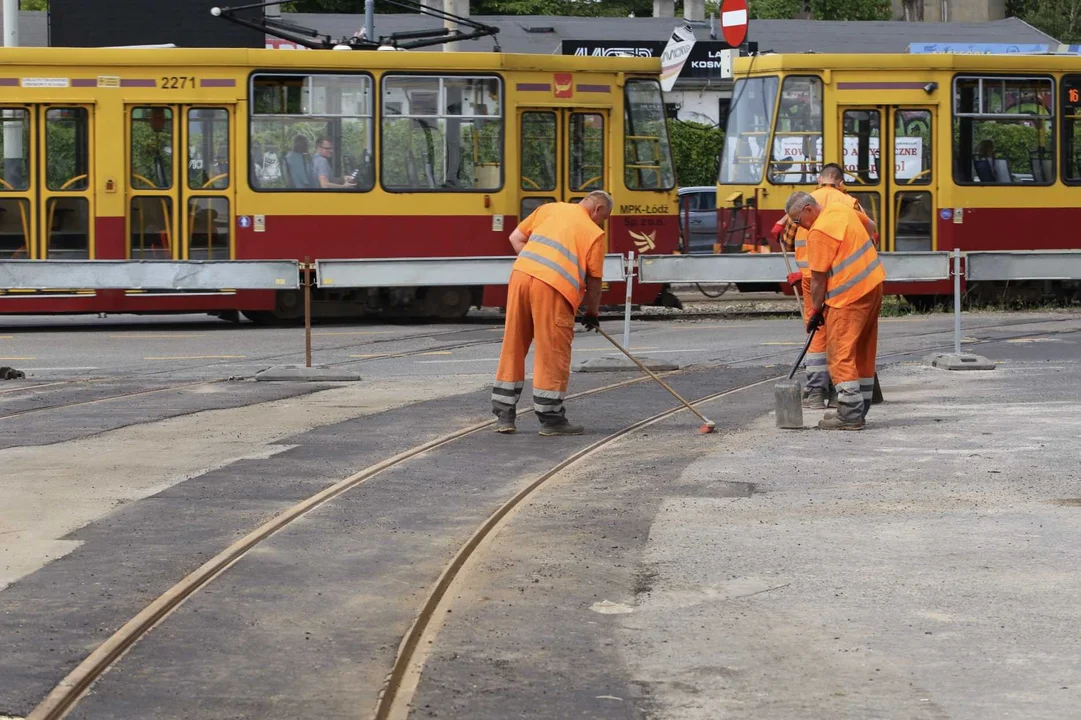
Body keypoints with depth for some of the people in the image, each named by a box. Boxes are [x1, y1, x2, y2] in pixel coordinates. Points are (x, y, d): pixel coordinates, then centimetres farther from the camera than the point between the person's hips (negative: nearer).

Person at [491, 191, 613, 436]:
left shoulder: (549, 209, 21)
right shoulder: (594, 232, 8)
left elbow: (516, 238, 20)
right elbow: (593, 280, 9)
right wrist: (592, 313, 22)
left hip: (521, 275, 5)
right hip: (552, 287, -5)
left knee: (513, 346, 12)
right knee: (553, 352, 4)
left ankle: (504, 414, 17)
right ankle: (551, 418, 8)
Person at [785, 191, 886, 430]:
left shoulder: (818, 233, -17)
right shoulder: (841, 209, 10)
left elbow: (818, 279, -14)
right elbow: (869, 225, 27)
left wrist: (816, 311, -2)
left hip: (850, 294, -10)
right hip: (873, 284, 10)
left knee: (841, 355, -8)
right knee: (863, 352, 14)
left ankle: (850, 415, -12)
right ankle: (859, 409, 21)